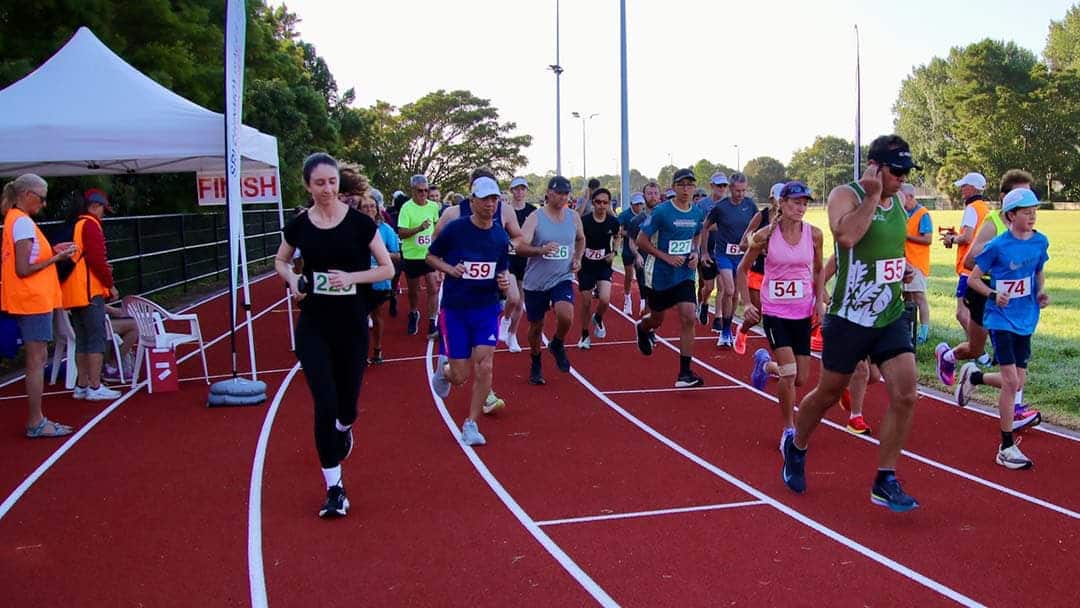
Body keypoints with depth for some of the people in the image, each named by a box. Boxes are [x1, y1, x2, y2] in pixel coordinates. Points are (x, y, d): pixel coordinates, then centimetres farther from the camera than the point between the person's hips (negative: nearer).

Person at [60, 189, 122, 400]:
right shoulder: (90, 224, -8)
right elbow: (96, 259, -16)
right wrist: (110, 284, -8)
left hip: (72, 293, 9)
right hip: (89, 291, -9)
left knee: (82, 340, 14)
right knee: (97, 338, -5)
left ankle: (82, 385, 18)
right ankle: (95, 387, -6)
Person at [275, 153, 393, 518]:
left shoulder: (359, 222, -7)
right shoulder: (299, 226, -1)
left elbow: (388, 269, -4)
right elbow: (280, 261, 17)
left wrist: (351, 276, -19)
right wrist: (292, 279, -5)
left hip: (352, 325, 0)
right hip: (313, 326, 0)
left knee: (347, 403, 12)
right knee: (325, 404, -8)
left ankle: (343, 429, 52)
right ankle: (334, 487, 3)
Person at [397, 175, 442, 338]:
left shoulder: (433, 206, 0)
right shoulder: (407, 208, -12)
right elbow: (401, 233, -19)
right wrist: (419, 228, -31)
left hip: (430, 254, 2)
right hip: (412, 255, -2)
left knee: (433, 288, -9)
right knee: (413, 290, 15)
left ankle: (432, 323, -5)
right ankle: (413, 314, 41)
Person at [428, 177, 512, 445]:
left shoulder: (500, 236, 1)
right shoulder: (454, 229, -11)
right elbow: (431, 256, 2)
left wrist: (505, 280, -8)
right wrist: (449, 269, -16)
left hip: (487, 308, 3)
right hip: (454, 309, -3)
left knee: (484, 367, -9)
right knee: (460, 376, 0)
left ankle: (471, 424, 9)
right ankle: (443, 366, 39)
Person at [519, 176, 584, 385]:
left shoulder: (574, 217, 3)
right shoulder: (535, 218, -10)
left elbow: (581, 239, 24)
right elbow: (520, 247, -19)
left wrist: (578, 258, 7)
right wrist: (540, 249, -37)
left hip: (563, 278, 2)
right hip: (536, 281, -1)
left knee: (566, 316, -24)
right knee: (536, 326, 10)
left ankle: (557, 345, 9)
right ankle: (535, 363, 35)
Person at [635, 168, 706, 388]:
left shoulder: (697, 213, 2)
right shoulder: (661, 211, -14)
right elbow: (642, 241, -10)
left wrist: (695, 253, 2)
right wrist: (666, 256, -19)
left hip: (685, 275, 3)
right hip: (659, 275, -3)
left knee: (688, 318, -12)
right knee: (657, 319, 13)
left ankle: (684, 373, -7)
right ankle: (642, 328, 52)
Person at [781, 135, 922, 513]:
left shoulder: (898, 202, 10)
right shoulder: (845, 195, -12)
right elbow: (846, 236, -33)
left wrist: (902, 269, 14)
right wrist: (872, 196, -26)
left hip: (891, 315, 6)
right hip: (849, 318, -6)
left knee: (905, 395, -7)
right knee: (828, 393, 10)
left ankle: (885, 482, 5)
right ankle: (796, 447, 38)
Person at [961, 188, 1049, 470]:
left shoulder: (1040, 242, 3)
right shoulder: (998, 246, -12)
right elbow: (973, 279, -6)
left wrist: (1041, 291, 0)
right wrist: (993, 294, -23)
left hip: (1025, 321, 6)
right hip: (1001, 318, -6)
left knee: (1018, 382, 8)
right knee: (1011, 381, -9)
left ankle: (974, 377, 38)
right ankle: (1007, 448, 0)